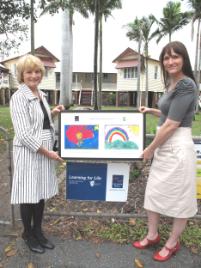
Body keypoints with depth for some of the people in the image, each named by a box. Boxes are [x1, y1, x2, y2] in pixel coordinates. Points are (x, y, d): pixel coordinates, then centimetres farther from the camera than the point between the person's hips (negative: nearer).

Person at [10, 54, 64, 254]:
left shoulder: (41, 95, 11)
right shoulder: (19, 97, -13)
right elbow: (23, 134, -19)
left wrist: (53, 113, 5)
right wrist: (47, 152, -17)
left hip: (45, 151, 8)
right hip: (29, 152, -7)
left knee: (41, 193, 16)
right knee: (29, 194, 8)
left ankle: (38, 231, 34)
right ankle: (28, 234, 30)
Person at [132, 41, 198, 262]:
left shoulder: (186, 85, -17)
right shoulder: (172, 84, 12)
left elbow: (171, 125, -20)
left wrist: (150, 149, -11)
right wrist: (151, 111, 16)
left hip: (177, 148, -9)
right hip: (164, 147, 10)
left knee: (179, 197, 9)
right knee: (154, 192, 17)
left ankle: (172, 243, 30)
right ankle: (152, 235, 36)